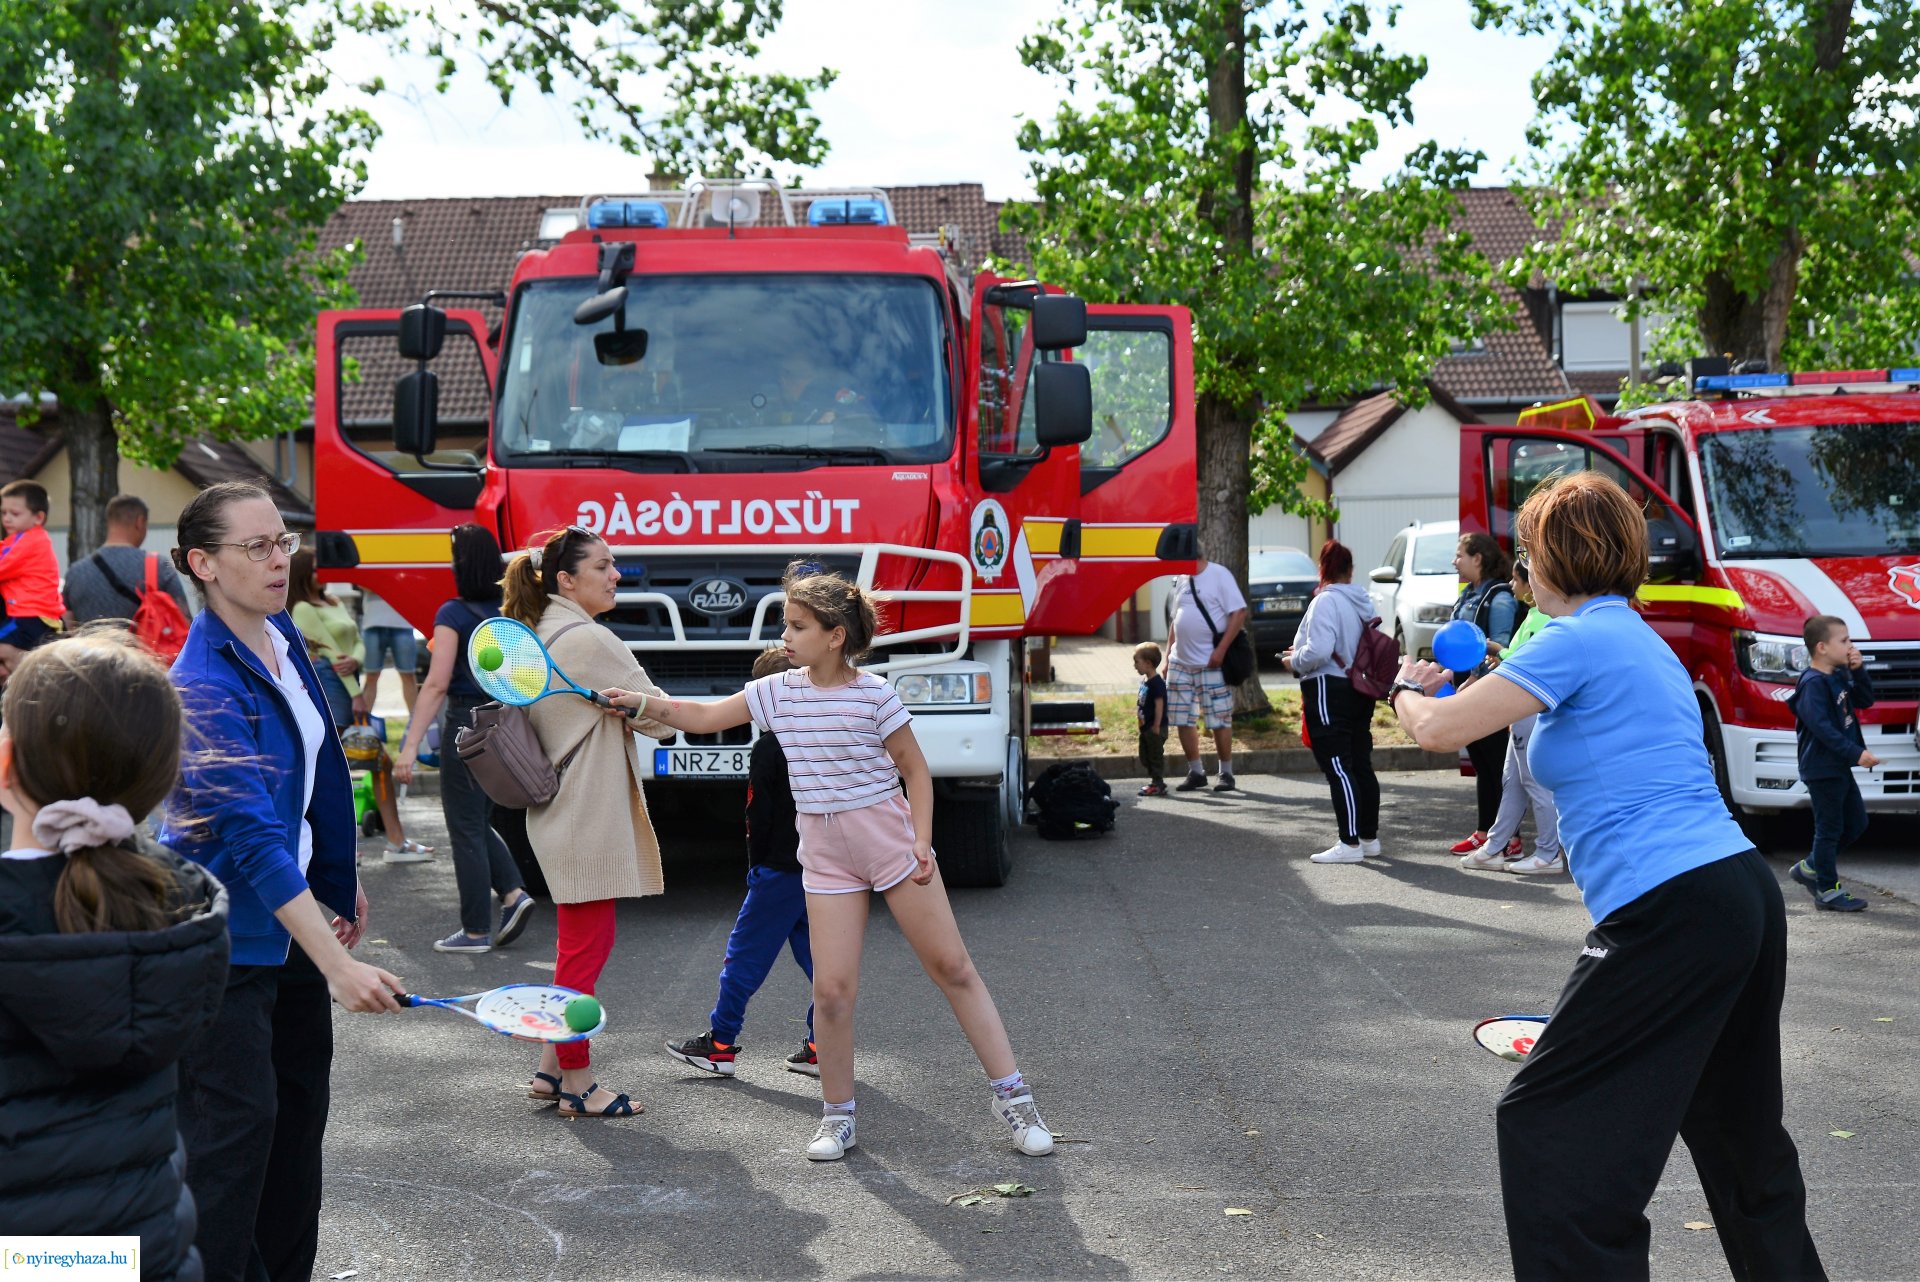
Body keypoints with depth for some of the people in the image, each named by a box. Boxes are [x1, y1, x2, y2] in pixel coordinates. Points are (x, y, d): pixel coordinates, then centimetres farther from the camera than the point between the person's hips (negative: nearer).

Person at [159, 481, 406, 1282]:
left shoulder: (284, 638, 2)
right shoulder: (204, 685, -25)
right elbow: (256, 839, -31)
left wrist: (341, 883, 19)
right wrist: (338, 965, -36)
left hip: (292, 914, 9)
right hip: (226, 937, -9)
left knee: (299, 1108, 15)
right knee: (235, 1125, -5)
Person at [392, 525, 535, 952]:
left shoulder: (454, 614, -12)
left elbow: (437, 685, -18)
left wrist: (411, 745, -18)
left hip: (468, 721, -7)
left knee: (466, 829, 3)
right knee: (478, 822, 20)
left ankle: (476, 931, 8)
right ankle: (514, 893, 4)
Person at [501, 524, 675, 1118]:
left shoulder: (540, 635, 12)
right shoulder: (590, 640, -18)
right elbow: (658, 715, -13)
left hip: (560, 816, 10)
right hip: (589, 819, -10)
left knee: (580, 942, 18)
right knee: (586, 948, -1)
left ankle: (550, 1070, 24)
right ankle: (577, 1084, 7)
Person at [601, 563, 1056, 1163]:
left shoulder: (874, 694, -9)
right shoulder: (777, 691, 3)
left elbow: (915, 771, -3)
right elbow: (704, 716, 10)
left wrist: (921, 843, -11)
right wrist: (643, 702, -3)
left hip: (888, 838, -3)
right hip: (825, 855, 3)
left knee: (952, 967, 1)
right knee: (832, 990, -4)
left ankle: (1012, 1096, 8)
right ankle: (837, 1117, 13)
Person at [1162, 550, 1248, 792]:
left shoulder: (1219, 575, -7)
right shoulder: (1181, 580, 14)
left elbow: (1239, 613, -13)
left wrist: (1221, 650, -18)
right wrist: (1167, 657, 16)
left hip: (1211, 663, -7)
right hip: (1180, 662, 7)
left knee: (1220, 721, -1)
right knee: (1183, 720, 7)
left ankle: (1226, 773, 11)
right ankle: (1195, 772, 18)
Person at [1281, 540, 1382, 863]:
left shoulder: (1326, 601, -15)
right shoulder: (1364, 602, 11)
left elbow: (1319, 651, -25)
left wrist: (1294, 661, -3)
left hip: (1329, 690, -9)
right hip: (1360, 689, 9)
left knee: (1338, 769, -8)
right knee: (1362, 766, 13)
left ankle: (1349, 843, -10)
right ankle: (1369, 838, 20)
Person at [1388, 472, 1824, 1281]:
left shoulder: (1580, 639, -8)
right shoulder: (1641, 641, 20)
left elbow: (1439, 731, -8)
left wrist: (1408, 690, 11)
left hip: (1672, 912, -10)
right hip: (1744, 893, 10)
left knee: (1544, 1124, -2)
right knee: (1737, 1130, 23)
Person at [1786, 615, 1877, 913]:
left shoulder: (1839, 676, 11)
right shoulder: (1813, 683, -19)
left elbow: (1865, 700, 13)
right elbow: (1821, 727, -26)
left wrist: (1858, 671, -2)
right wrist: (1856, 753, -29)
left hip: (1839, 767, 10)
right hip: (1821, 768, -10)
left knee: (1856, 822, 16)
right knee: (1829, 829, -2)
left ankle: (1811, 867, 26)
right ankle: (1828, 891, 7)